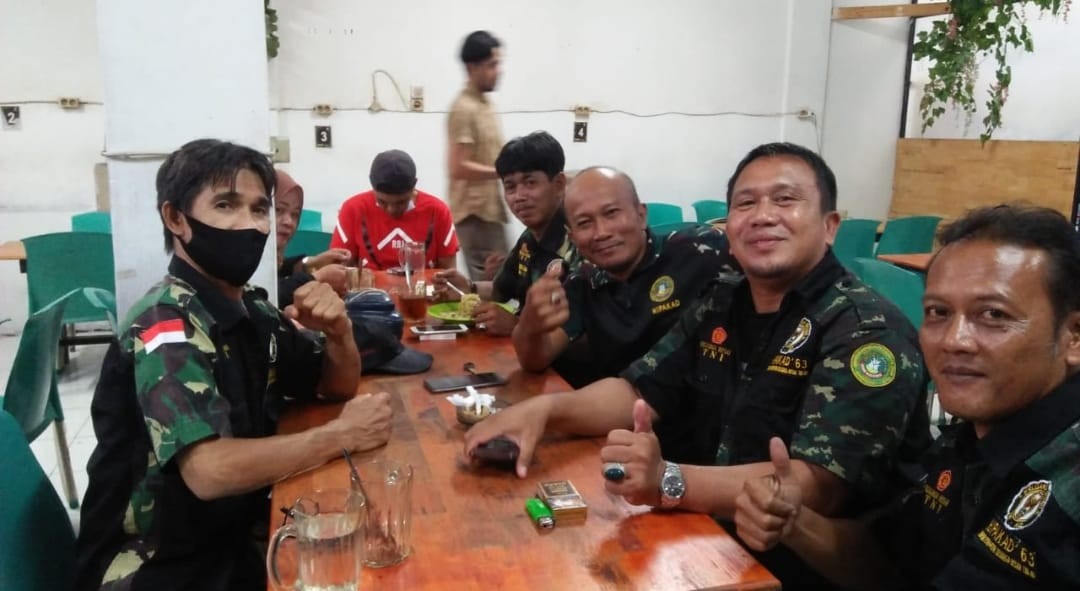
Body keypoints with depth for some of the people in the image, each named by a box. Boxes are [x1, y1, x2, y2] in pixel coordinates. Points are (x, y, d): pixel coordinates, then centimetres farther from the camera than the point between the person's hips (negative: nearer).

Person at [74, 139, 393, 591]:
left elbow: (338, 386, 9)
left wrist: (338, 330, -12)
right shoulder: (165, 324, -21)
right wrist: (341, 434, -22)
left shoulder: (250, 308, 1)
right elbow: (211, 471, -33)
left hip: (233, 531, 7)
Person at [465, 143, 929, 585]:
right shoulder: (721, 304, 4)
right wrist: (546, 408, -15)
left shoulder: (868, 333, -17)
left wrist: (667, 481, -43)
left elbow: (817, 487, -28)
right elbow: (638, 391, 5)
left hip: (809, 568, -6)